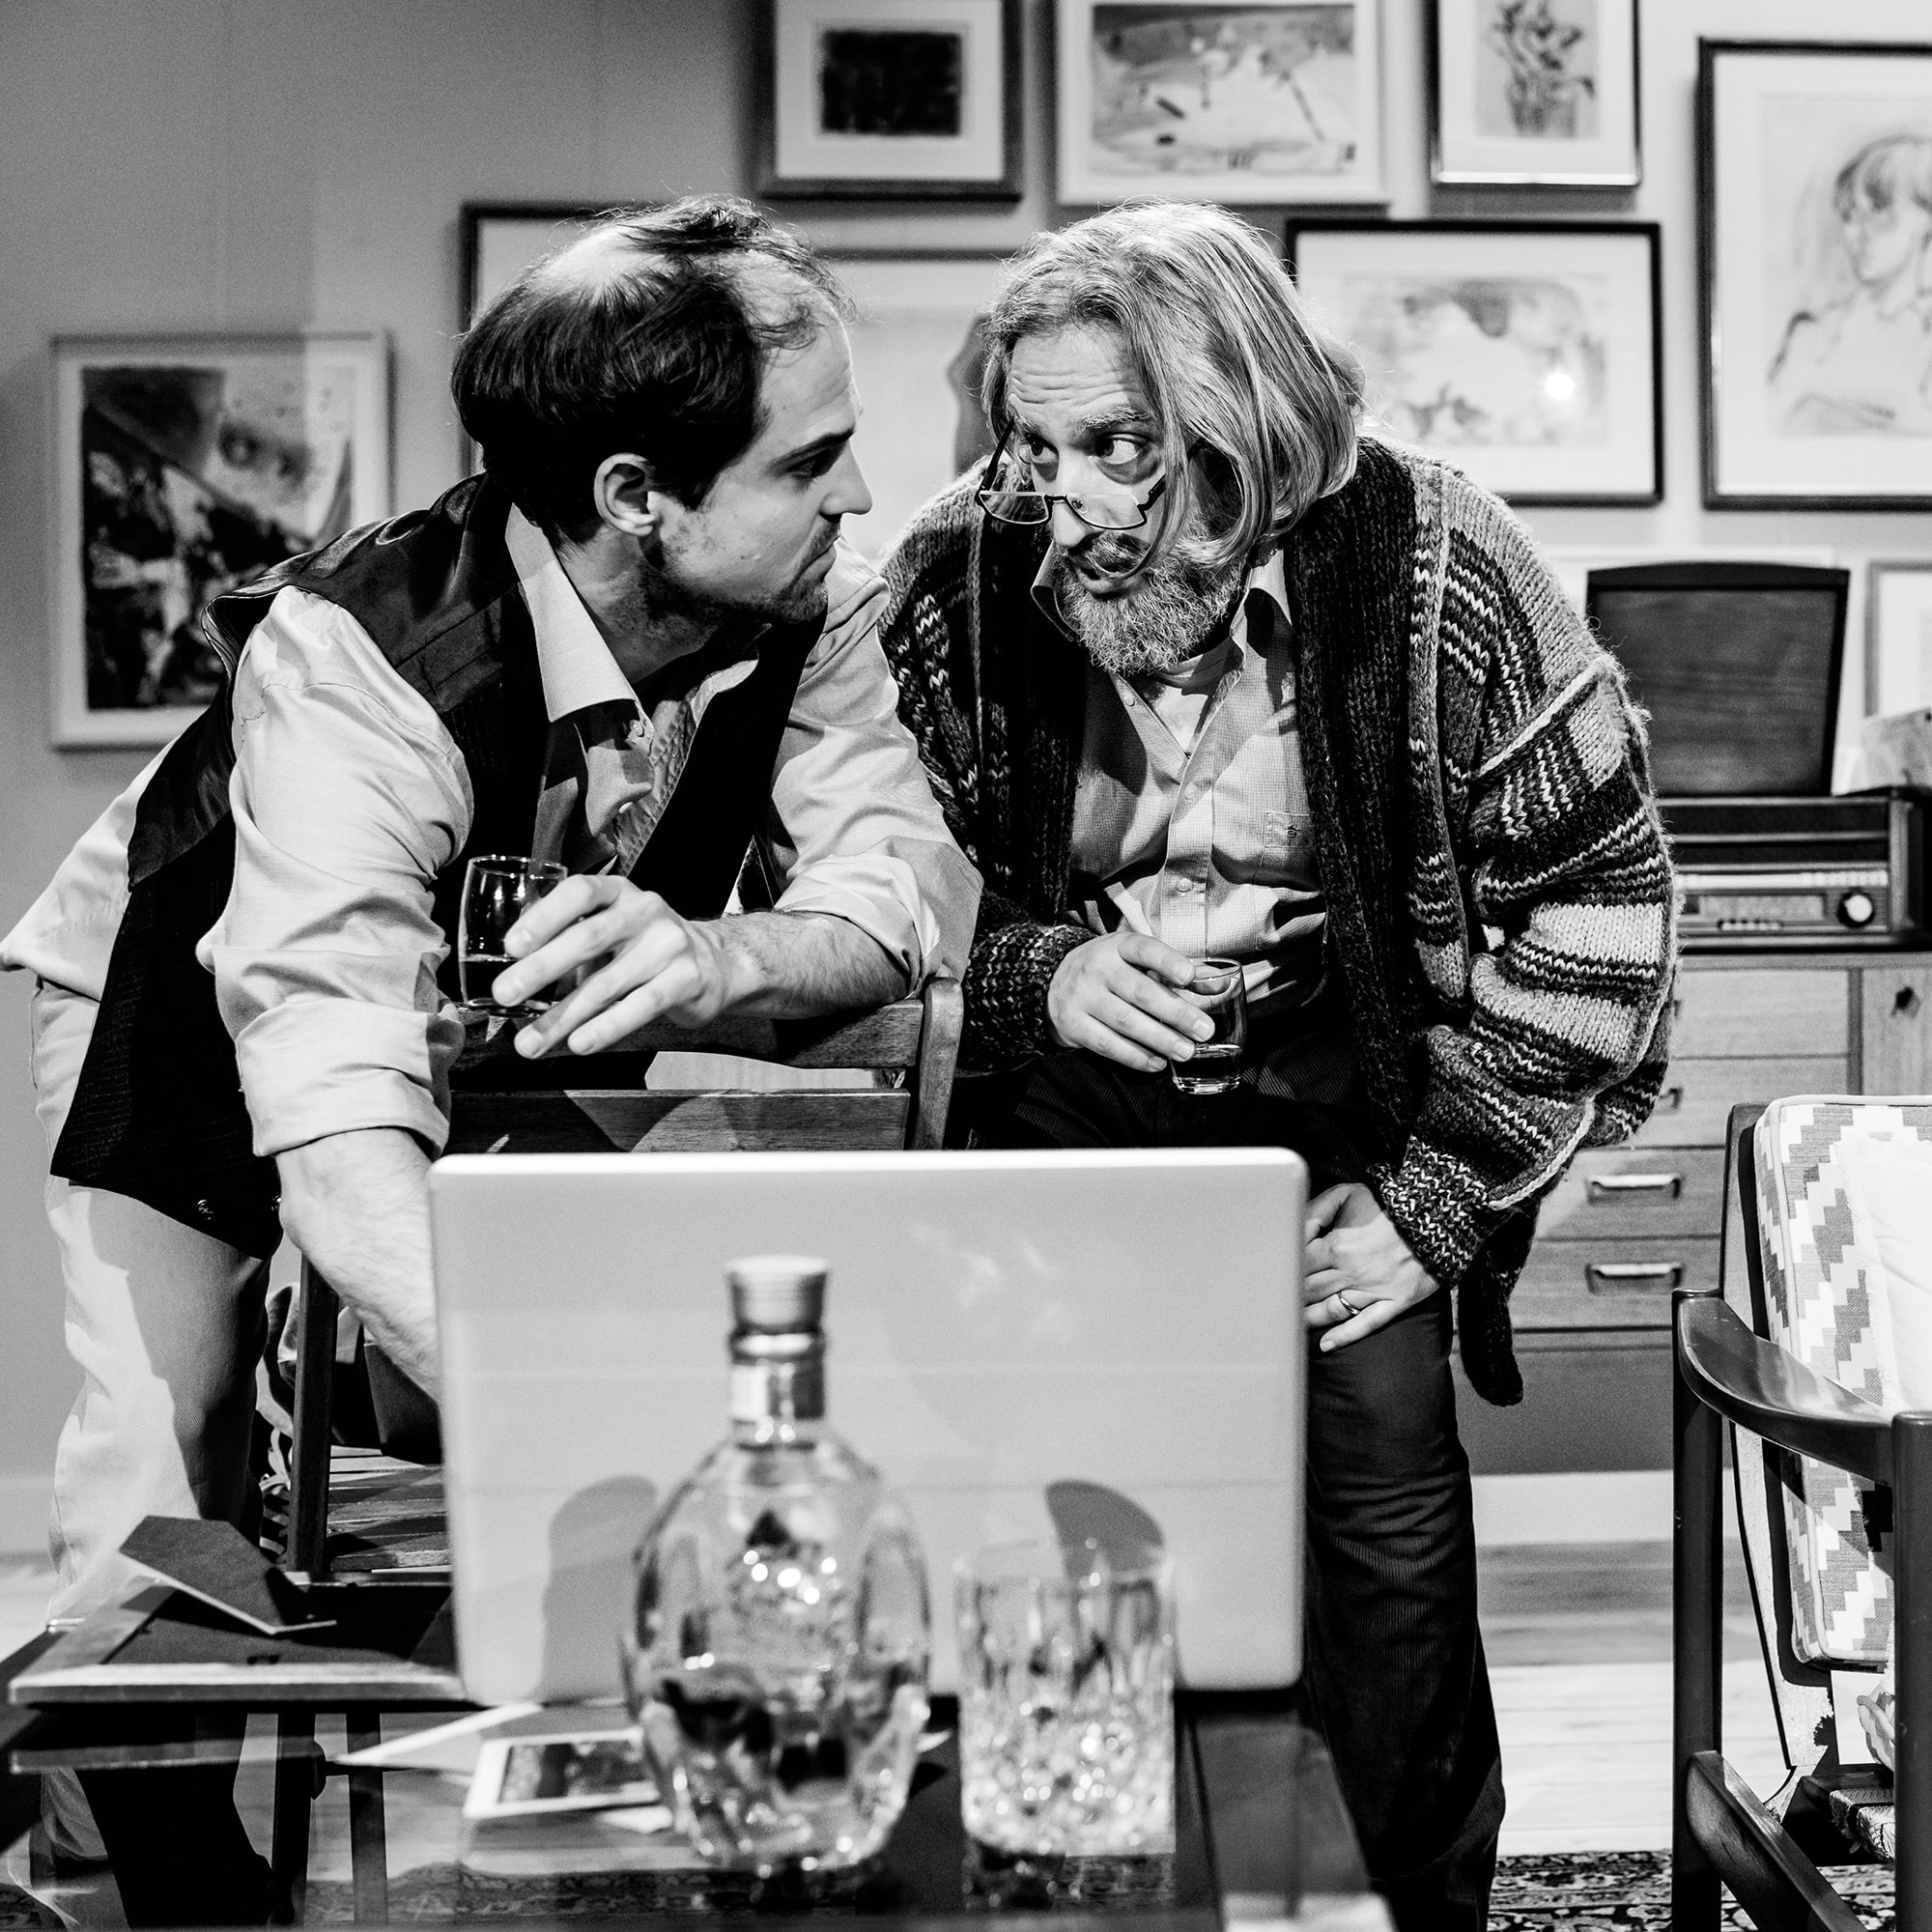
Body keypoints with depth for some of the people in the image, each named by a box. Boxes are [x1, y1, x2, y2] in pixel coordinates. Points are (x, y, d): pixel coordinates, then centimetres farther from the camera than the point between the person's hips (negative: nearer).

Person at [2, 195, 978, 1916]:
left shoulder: (809, 604, -24)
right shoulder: (355, 660, -40)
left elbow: (914, 882, -30)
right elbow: (340, 1139, -49)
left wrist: (718, 957, -54)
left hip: (537, 1022, 4)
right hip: (216, 1026, -4)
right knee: (172, 1528, -10)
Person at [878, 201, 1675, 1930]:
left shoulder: (1430, 570, -15)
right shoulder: (957, 584, -10)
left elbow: (1600, 906, -7)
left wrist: (1435, 1201, -9)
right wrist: (1045, 970, -19)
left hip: (1340, 1093, -1)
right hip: (1072, 1102, 1)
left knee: (1387, 1488, -11)